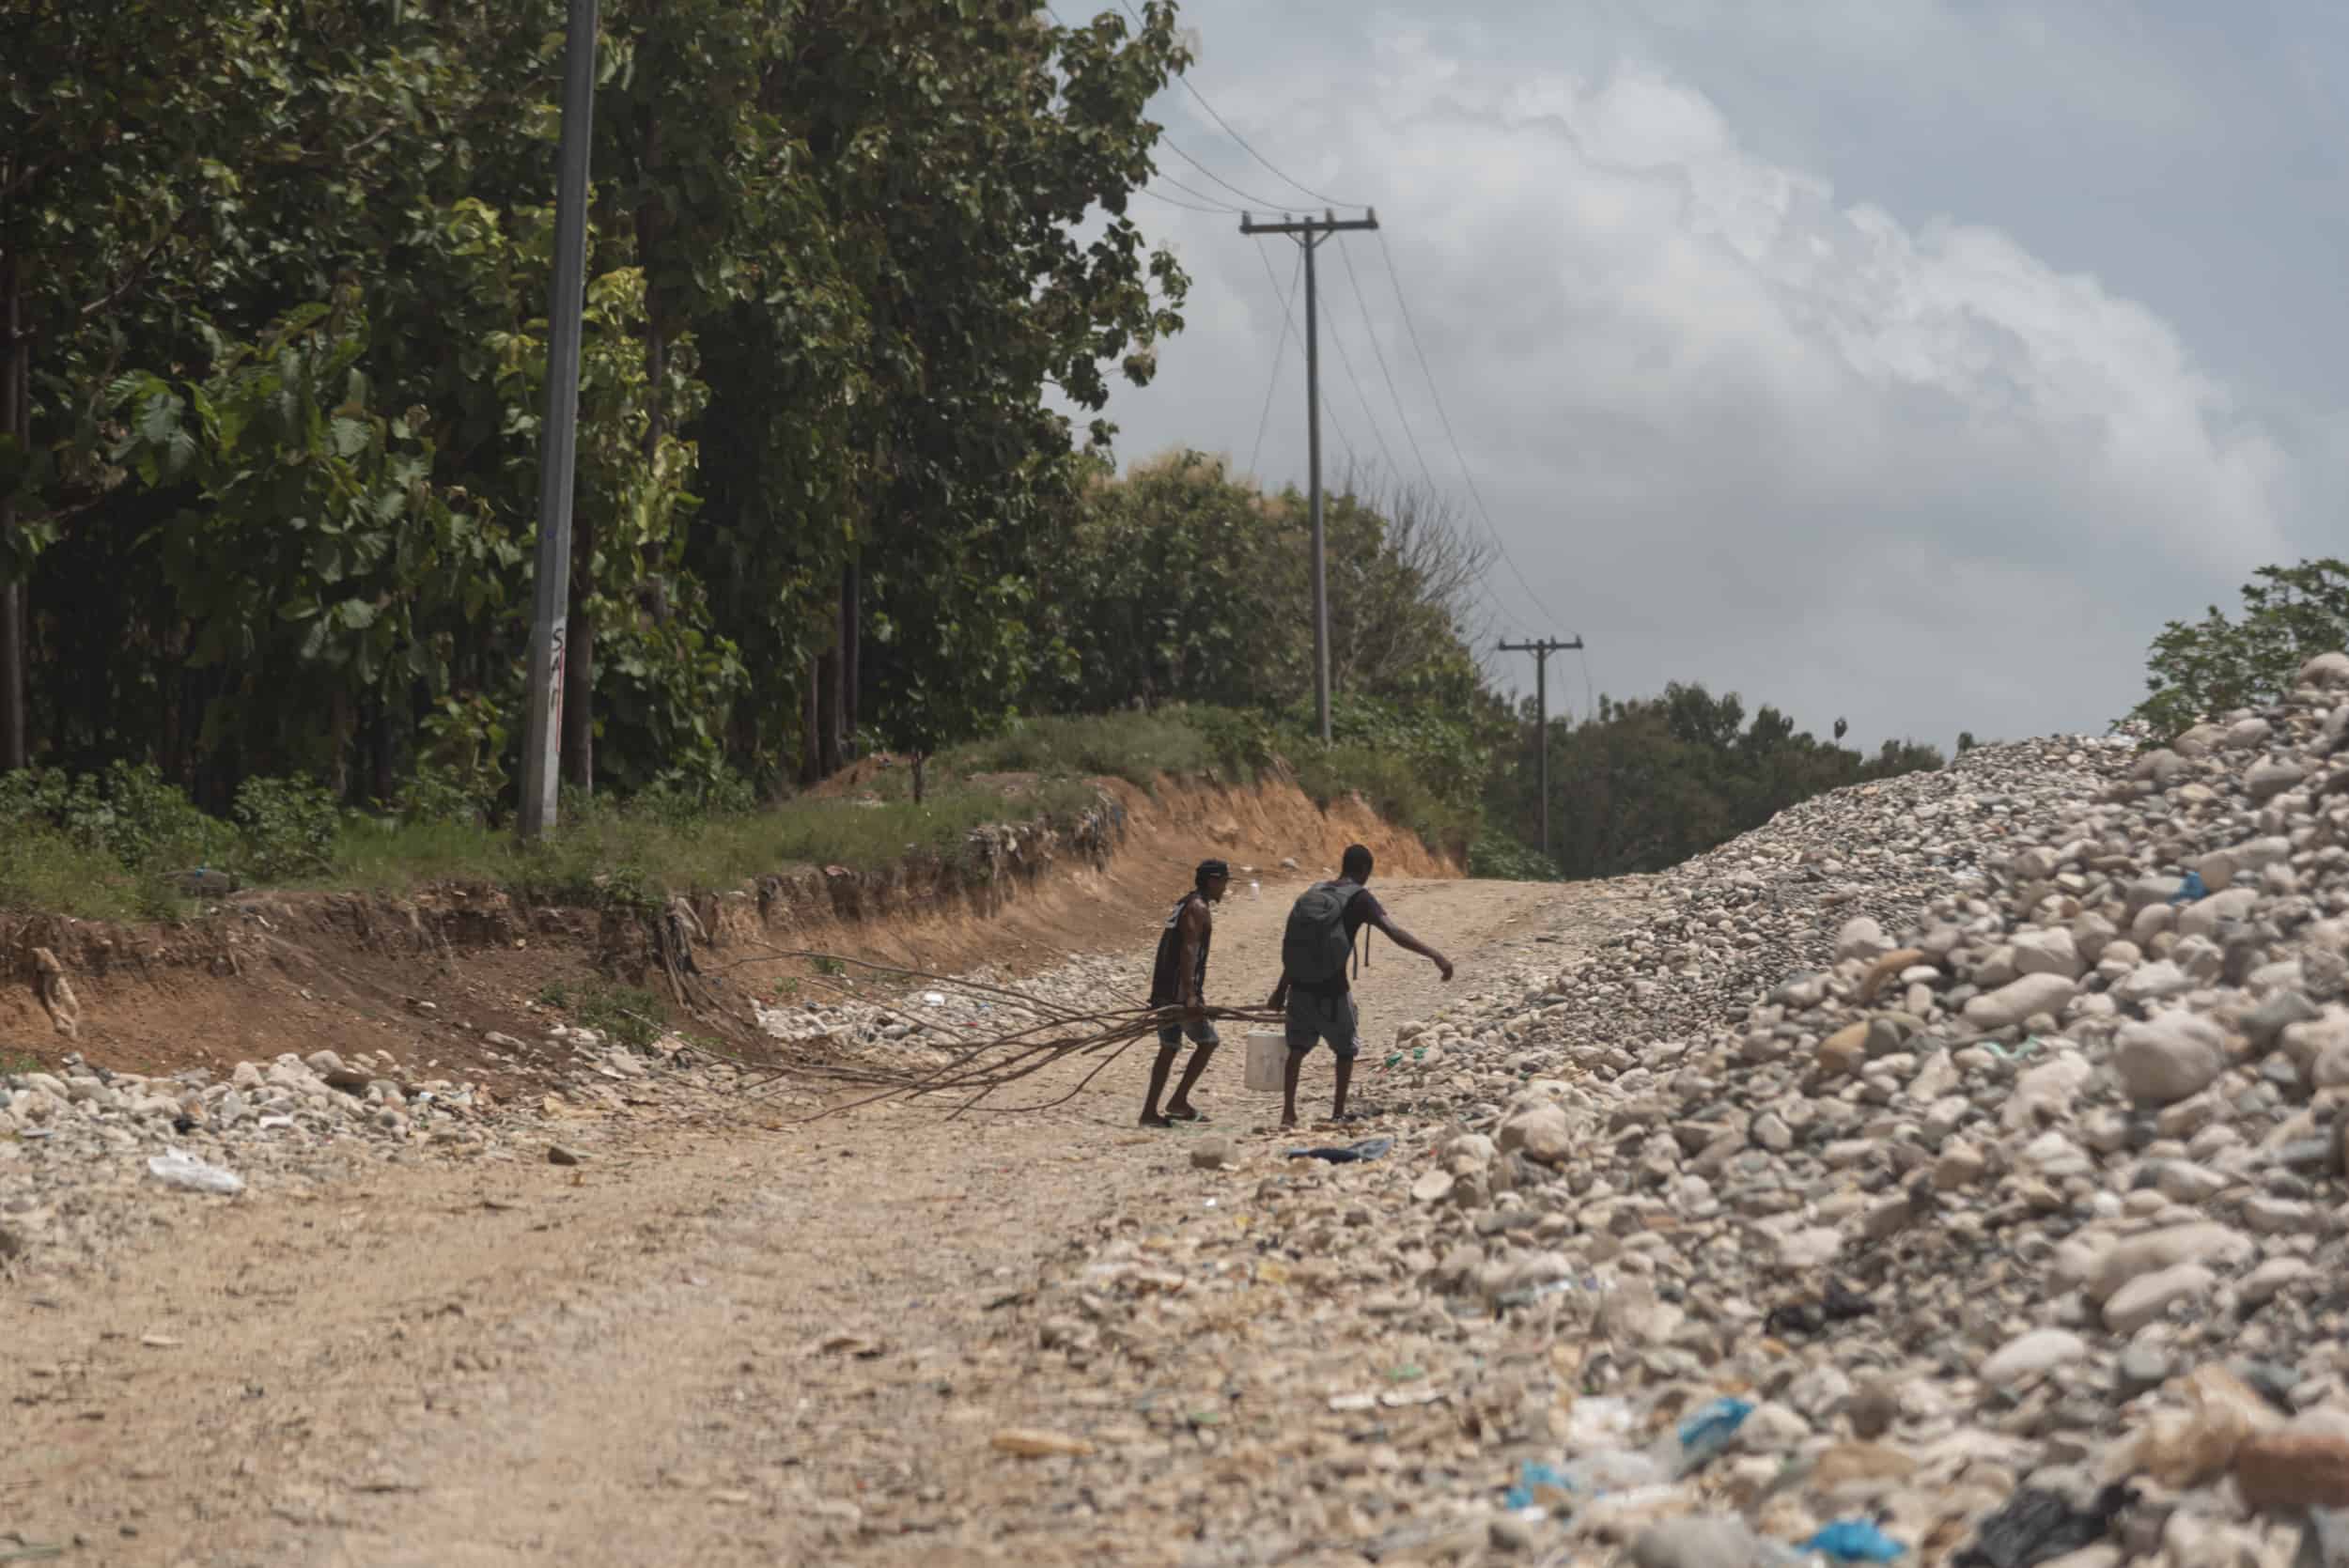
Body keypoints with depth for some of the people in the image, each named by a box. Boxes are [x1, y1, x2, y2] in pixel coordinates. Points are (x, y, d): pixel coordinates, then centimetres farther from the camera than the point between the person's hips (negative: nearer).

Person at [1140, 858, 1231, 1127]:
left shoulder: (1183, 904, 20)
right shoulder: (1199, 908, -11)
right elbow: (1189, 950, -22)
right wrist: (1190, 995, -30)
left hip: (1162, 990, 9)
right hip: (1180, 990, -9)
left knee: (1169, 1048, 12)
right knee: (1207, 1041, 0)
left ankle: (1150, 1112, 10)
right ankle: (1179, 1101, -1)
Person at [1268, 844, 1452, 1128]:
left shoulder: (1313, 893, 9)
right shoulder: (1359, 899, -8)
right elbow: (1394, 932, -22)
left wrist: (1282, 988, 23)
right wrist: (1435, 955, -27)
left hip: (1301, 987, 4)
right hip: (1332, 990, -4)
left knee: (1297, 1048, 14)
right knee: (1346, 1049, 16)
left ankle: (1288, 1113, 5)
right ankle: (1338, 1113, 16)